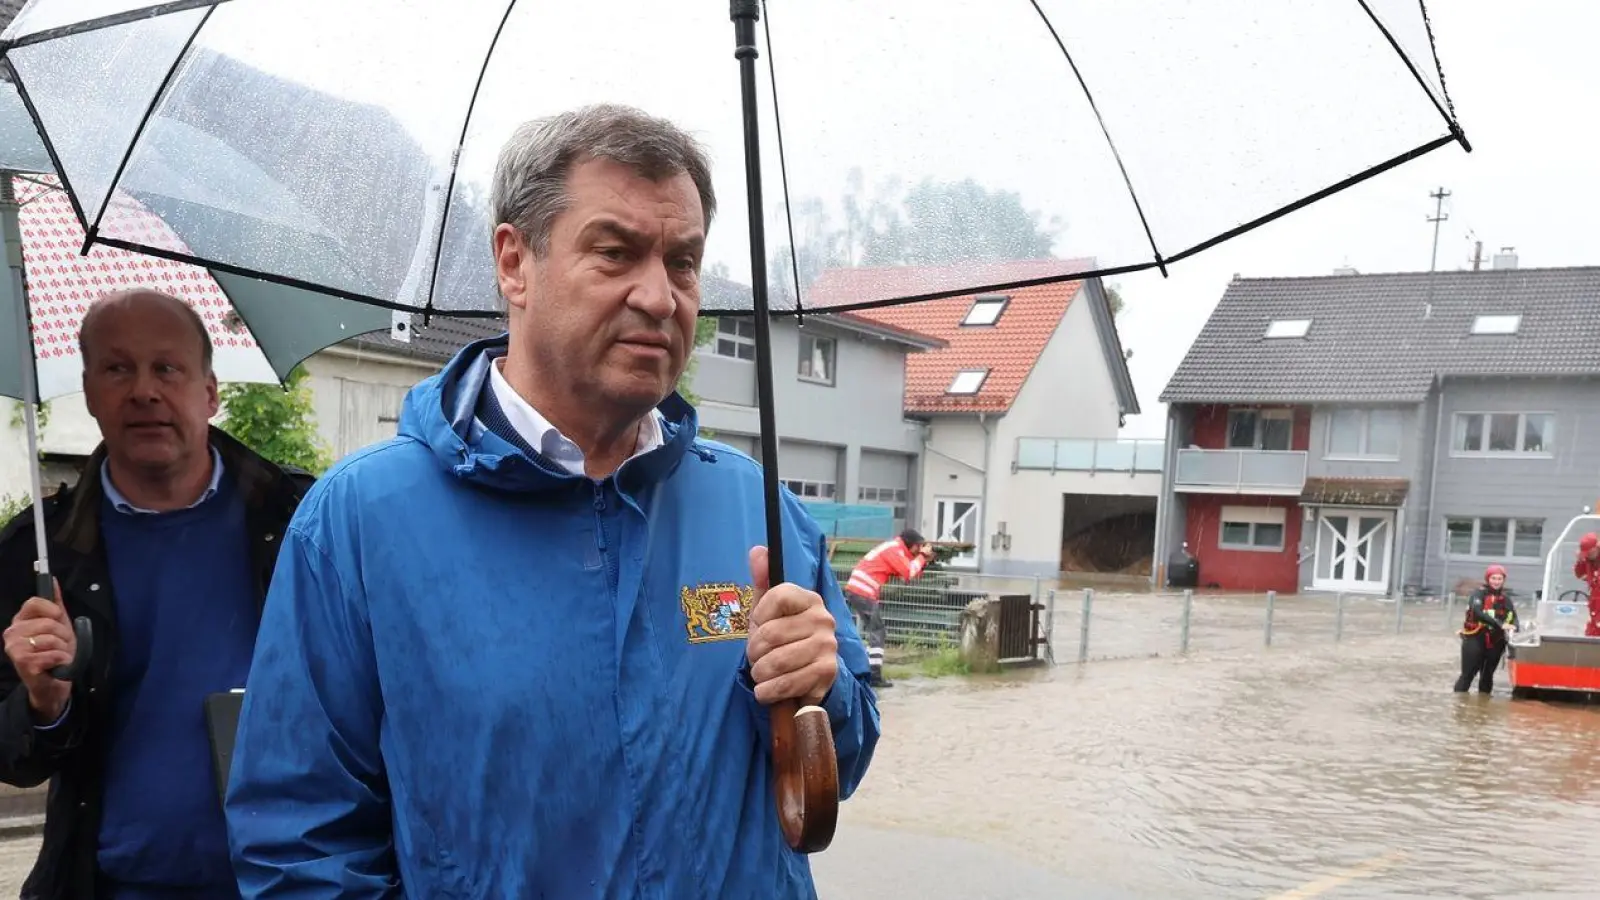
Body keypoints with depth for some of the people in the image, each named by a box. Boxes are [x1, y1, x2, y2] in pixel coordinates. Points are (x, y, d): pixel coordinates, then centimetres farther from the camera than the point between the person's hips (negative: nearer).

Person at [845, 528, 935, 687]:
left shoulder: (895, 549, 21)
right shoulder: (894, 549, -10)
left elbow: (906, 573, 21)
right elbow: (909, 574, -12)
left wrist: (924, 561, 9)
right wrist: (922, 556, -1)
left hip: (857, 591, 10)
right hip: (863, 593, -10)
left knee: (876, 633, 15)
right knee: (878, 633, -7)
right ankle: (875, 676, -9)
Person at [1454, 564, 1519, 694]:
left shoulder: (1505, 598, 7)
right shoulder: (1479, 594, -7)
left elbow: (1513, 617, -6)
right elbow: (1477, 612, -24)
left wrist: (1513, 630, -30)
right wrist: (1500, 624, -35)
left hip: (1494, 643, 4)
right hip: (1474, 639, -4)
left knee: (1487, 676, 13)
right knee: (1467, 675, -4)